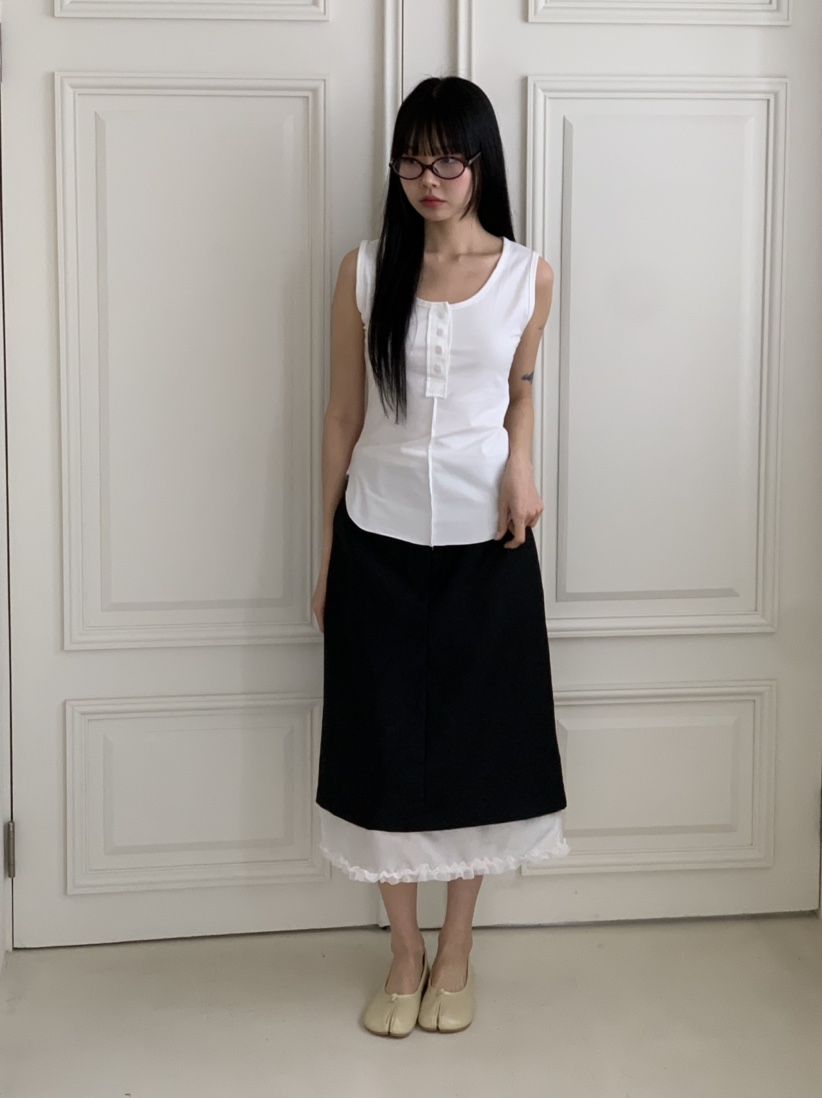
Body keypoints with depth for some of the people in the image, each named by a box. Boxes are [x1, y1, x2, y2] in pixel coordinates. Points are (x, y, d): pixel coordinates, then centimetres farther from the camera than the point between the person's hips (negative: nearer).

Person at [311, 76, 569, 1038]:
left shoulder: (526, 274, -1)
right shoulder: (365, 271, -2)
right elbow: (343, 417, 3)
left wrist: (522, 464, -6)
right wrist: (326, 553, 4)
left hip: (483, 538, 0)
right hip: (378, 538, 0)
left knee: (475, 738, 7)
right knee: (384, 742, 5)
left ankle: (456, 953, 25)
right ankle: (405, 952, 23)